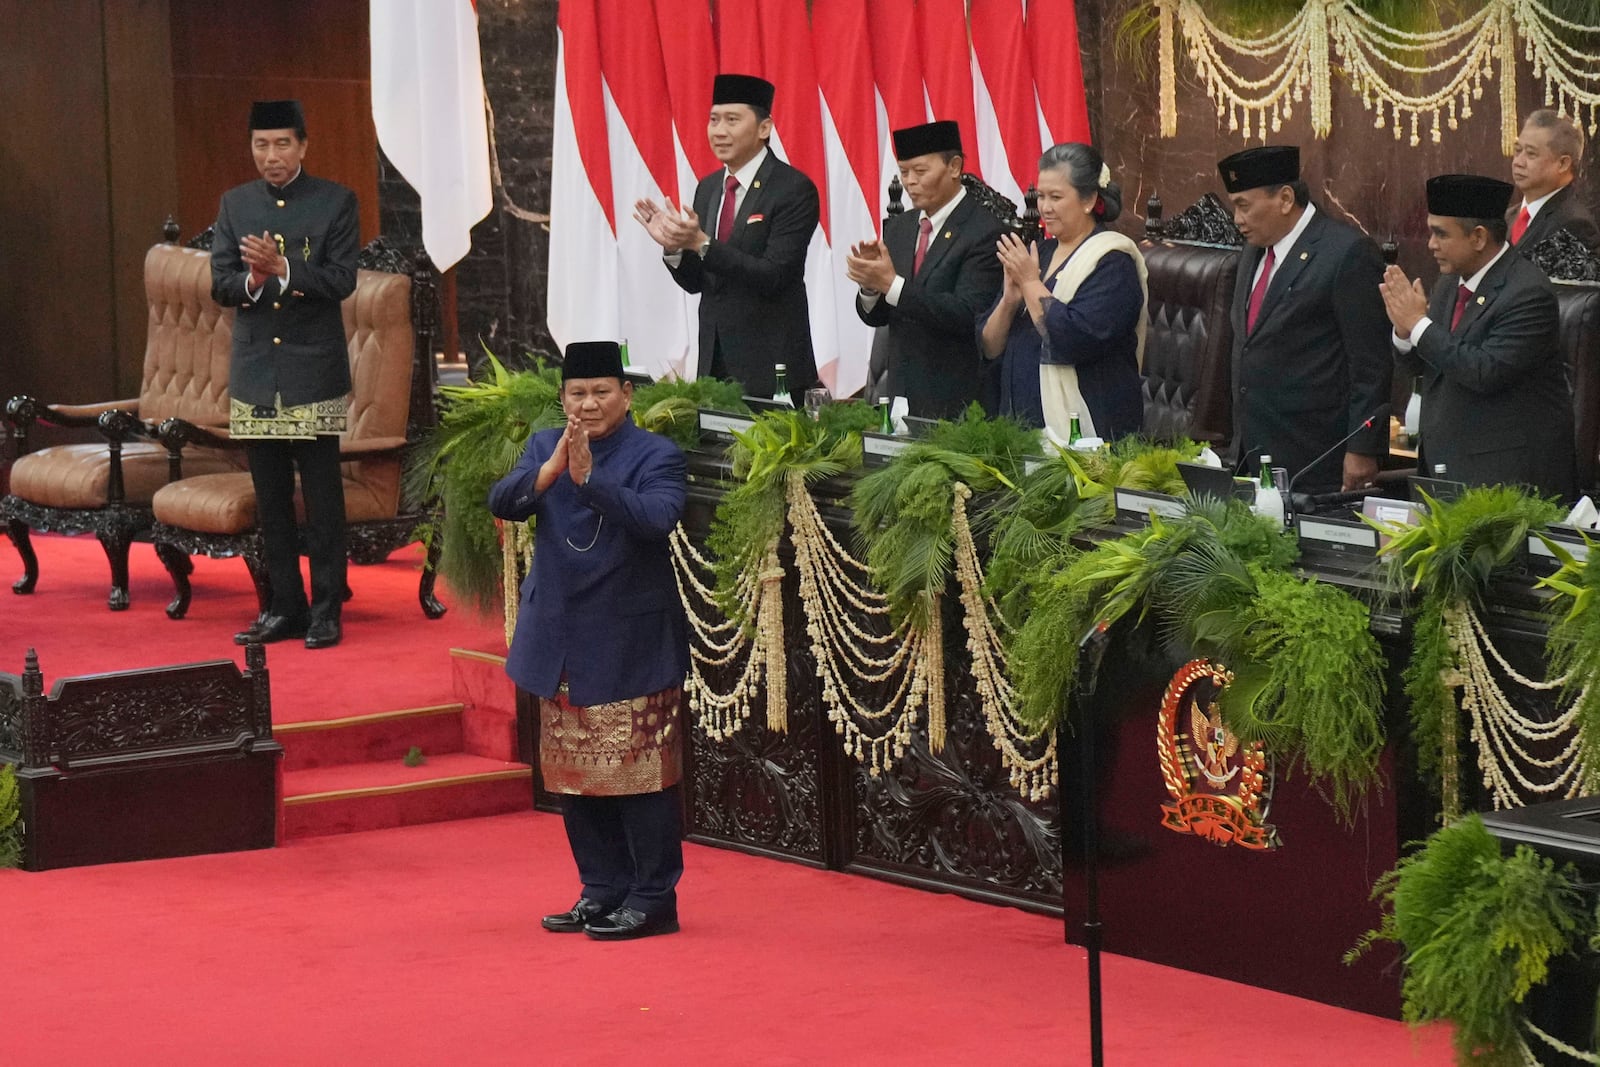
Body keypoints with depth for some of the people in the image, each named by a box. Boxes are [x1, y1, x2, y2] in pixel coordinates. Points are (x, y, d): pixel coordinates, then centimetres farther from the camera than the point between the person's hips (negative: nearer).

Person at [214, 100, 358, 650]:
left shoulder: (335, 202, -1)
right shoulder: (235, 204, 10)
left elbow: (341, 280, -9)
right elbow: (220, 283, 4)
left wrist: (282, 268, -23)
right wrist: (251, 281, -18)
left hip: (313, 371, -4)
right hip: (255, 372, 4)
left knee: (323, 497, -2)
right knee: (271, 499, 9)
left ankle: (326, 610, 3)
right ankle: (284, 608, 16)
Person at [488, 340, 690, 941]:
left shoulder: (656, 456, -7)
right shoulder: (543, 448, 8)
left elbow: (655, 517, -25)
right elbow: (503, 503, -7)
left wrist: (588, 476, -33)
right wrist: (550, 470, -25)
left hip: (631, 648, -6)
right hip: (561, 644, 6)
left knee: (640, 774, -3)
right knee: (575, 778, 11)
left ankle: (653, 898, 5)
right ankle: (603, 891, 21)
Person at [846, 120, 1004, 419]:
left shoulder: (984, 231, -10)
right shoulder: (898, 228, 13)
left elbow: (968, 315, -20)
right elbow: (874, 316, 13)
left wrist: (892, 284, -24)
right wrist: (870, 281, -10)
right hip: (902, 395, 6)